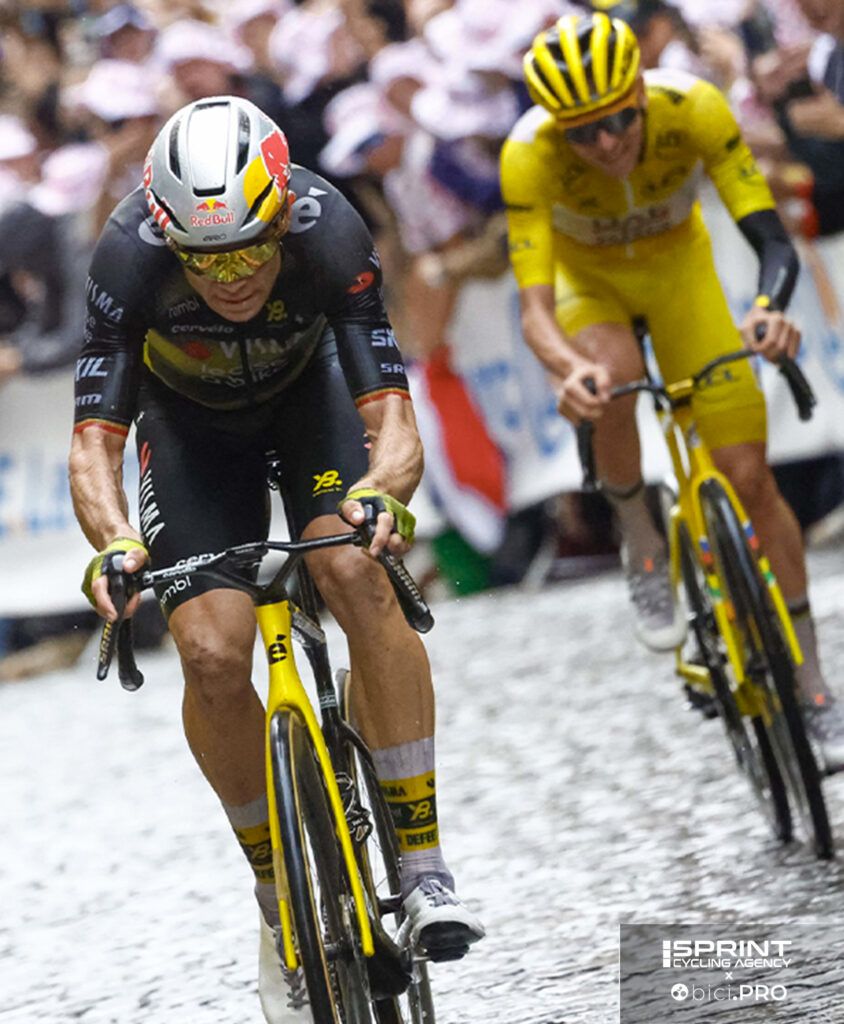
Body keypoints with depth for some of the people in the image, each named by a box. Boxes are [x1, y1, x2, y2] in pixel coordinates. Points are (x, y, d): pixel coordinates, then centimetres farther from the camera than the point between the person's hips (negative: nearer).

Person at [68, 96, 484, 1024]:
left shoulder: (329, 234, -36)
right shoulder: (130, 256, -36)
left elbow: (392, 419, -38)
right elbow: (94, 442, -35)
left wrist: (384, 490, -60)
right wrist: (114, 543, -54)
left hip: (309, 390, 0)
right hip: (189, 418, 1)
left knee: (359, 578, -27)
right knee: (212, 654, -16)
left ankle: (422, 865, -20)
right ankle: (280, 892, 5)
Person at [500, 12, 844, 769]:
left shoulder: (693, 109, -34)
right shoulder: (529, 155, -35)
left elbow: (773, 241, -35)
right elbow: (534, 307, -39)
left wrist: (769, 310, -57)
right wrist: (569, 369, -61)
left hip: (676, 262, 1)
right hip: (587, 275, -1)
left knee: (748, 475, -7)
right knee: (612, 373, -36)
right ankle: (640, 547, -7)